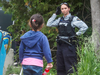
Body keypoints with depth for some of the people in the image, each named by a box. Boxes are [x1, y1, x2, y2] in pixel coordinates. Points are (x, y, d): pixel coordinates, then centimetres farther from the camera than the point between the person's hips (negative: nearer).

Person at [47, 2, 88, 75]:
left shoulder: (74, 19, -5)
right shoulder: (60, 19, 13)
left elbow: (85, 27, -12)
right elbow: (49, 24, 10)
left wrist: (76, 34, -9)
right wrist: (55, 14, 9)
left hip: (69, 45, -7)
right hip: (60, 44, 7)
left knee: (70, 67, -8)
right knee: (60, 66, 10)